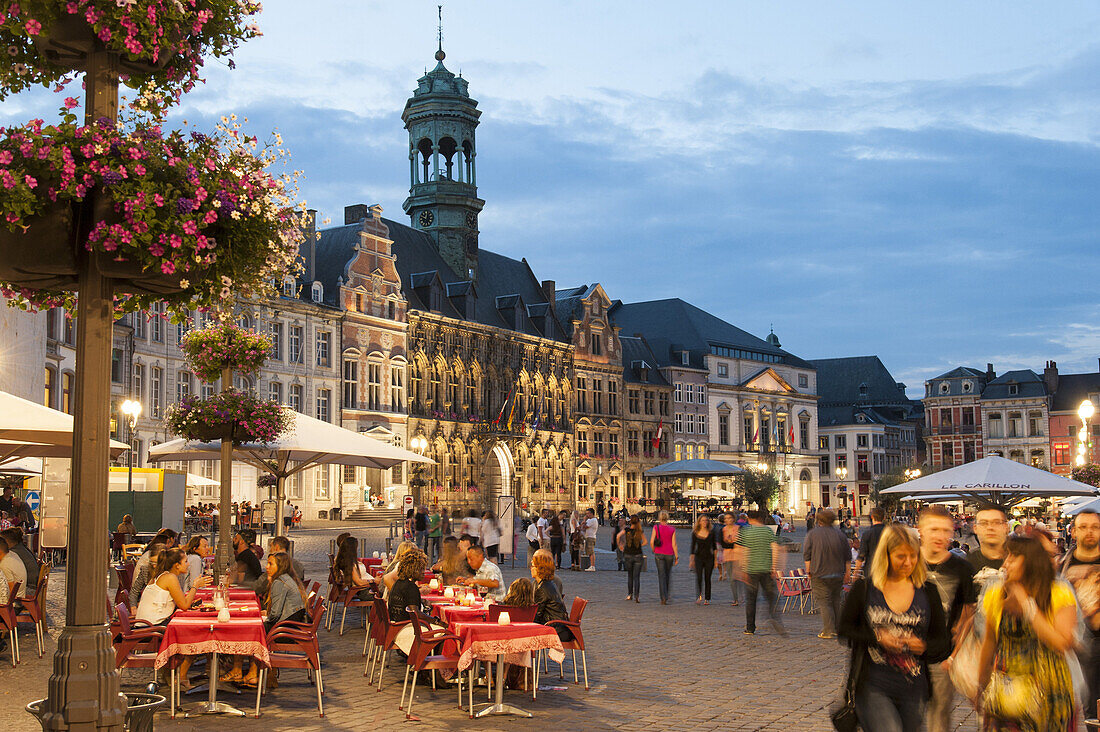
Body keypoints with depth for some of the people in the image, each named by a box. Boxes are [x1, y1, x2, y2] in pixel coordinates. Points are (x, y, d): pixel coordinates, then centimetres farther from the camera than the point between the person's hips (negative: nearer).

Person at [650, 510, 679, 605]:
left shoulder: (656, 527, -4)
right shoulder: (672, 530, -2)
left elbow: (651, 542, -8)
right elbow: (674, 544, -3)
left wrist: (654, 551, 9)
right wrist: (677, 557, 2)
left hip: (659, 554, -1)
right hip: (669, 554, 1)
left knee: (661, 575, -2)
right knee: (668, 574, 18)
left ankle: (663, 598, -14)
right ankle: (668, 596, 26)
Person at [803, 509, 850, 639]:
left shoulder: (812, 534, -3)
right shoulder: (839, 534, 7)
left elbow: (806, 554, -4)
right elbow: (847, 556, 11)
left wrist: (809, 570, 4)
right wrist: (846, 572, 17)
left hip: (819, 574, -4)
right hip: (837, 574, 4)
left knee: (823, 601, -3)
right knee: (835, 601, 15)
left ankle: (829, 630, -11)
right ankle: (837, 628, 19)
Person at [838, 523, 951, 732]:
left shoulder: (928, 592, 6)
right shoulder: (864, 588, 0)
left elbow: (943, 642, 9)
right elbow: (844, 628, 3)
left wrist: (924, 646, -13)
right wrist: (877, 638, -13)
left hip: (913, 691, 3)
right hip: (873, 688, -3)